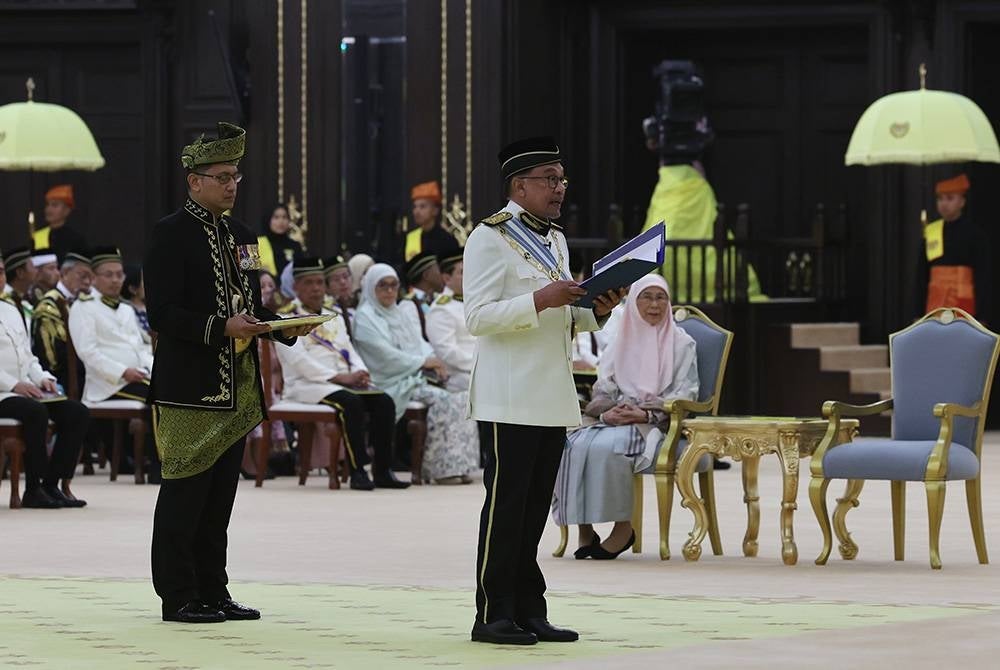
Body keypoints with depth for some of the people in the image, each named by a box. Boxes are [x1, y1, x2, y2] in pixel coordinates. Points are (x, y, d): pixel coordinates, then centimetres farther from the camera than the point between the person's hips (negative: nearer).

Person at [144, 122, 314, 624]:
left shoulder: (240, 238, 16)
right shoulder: (171, 235, -8)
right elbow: (162, 313, -15)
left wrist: (285, 328, 2)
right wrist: (221, 328, -25)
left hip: (236, 389, 8)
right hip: (188, 389, -8)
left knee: (220, 493, 10)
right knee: (185, 491, -4)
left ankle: (212, 592, 16)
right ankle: (178, 597, 0)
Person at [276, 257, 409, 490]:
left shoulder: (335, 318, 24)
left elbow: (350, 351, 20)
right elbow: (299, 360, -13)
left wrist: (359, 373, -5)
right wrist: (339, 377, -20)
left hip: (346, 382, 7)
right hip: (307, 384, -7)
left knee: (384, 402, -16)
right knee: (350, 403, -34)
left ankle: (383, 471, -14)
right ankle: (357, 471, -30)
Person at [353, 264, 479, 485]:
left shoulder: (398, 314, 23)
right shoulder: (365, 317, -2)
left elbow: (420, 343, 18)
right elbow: (385, 355, -13)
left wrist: (434, 362, -3)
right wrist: (423, 362, -13)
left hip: (415, 377, 8)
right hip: (391, 383, -8)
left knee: (460, 400, -14)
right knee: (440, 400, -27)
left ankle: (457, 464, -17)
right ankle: (440, 468, -22)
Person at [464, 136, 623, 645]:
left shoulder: (555, 240, 19)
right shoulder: (490, 238, -7)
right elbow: (478, 317, -15)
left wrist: (594, 311, 5)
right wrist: (541, 299, -23)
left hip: (553, 400, 8)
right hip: (509, 401, -8)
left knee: (535, 507, 9)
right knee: (506, 506, -6)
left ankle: (528, 612, 13)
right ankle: (493, 616, -1)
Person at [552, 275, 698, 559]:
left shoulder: (681, 343, 9)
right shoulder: (620, 344, 20)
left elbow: (685, 394, 0)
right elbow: (602, 391, 14)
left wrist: (646, 413, -15)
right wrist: (607, 411, -10)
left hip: (658, 424, -4)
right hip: (616, 419, 4)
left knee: (607, 447, -35)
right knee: (577, 445, -28)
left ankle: (623, 527, -26)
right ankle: (584, 529, -25)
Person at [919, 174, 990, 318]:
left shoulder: (975, 234, -4)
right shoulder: (931, 232, 8)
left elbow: (984, 278, -7)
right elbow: (923, 276, 12)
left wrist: (981, 318, -13)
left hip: (964, 309, -4)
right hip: (935, 309, 4)